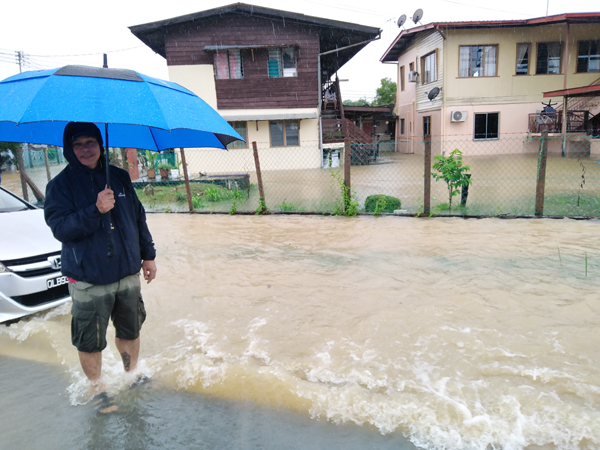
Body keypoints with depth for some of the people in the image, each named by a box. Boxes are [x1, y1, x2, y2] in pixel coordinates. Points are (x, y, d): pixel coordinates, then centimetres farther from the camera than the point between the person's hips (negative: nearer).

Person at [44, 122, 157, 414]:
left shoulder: (120, 177, 7)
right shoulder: (60, 185, -5)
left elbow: (138, 218, 12)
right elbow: (59, 227, -15)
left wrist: (148, 255, 12)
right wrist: (95, 211, -28)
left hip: (127, 273, 4)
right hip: (88, 281, -4)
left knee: (130, 330, 18)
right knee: (90, 341, 4)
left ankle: (133, 374, 41)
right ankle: (97, 389, 28)